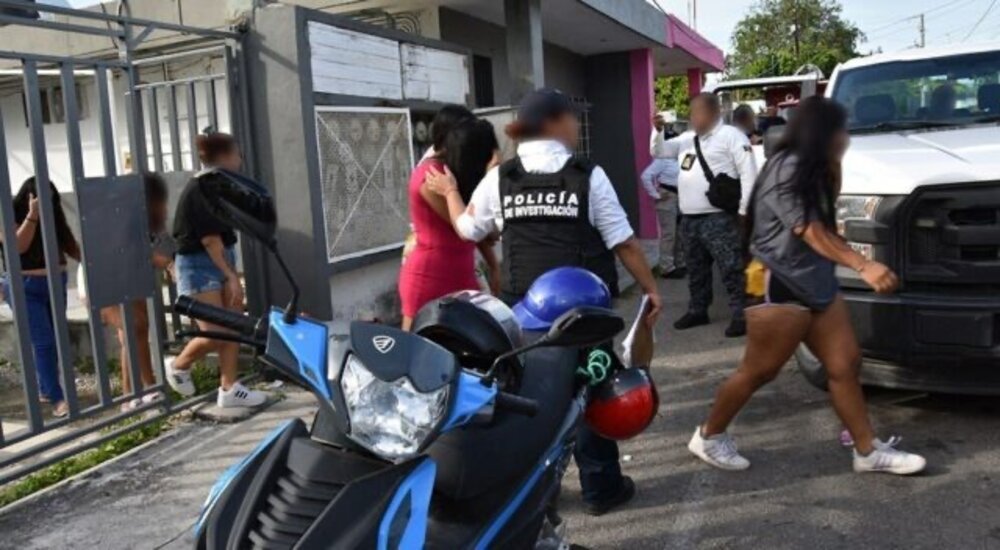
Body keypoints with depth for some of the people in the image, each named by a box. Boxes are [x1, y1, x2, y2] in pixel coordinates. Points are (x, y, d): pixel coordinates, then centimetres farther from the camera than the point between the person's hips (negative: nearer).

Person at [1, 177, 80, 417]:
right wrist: (32, 216, -23)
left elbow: (69, 244, 10)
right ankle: (57, 398, -13)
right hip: (25, 288, -5)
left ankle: (46, 390, 23)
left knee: (55, 340, 9)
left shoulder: (52, 216, 9)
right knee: (43, 342, -12)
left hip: (56, 283, 5)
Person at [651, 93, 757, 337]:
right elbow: (660, 152, 19)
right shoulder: (687, 138, 17)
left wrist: (743, 210, -14)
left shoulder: (731, 136, -4)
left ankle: (741, 314, -4)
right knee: (696, 269, 17)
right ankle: (697, 311, 28)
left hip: (719, 218, -8)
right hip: (689, 218, 8)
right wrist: (658, 131, -1)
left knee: (731, 268, -7)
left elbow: (748, 173, -9)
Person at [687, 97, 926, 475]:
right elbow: (812, 232, -21)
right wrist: (862, 266, -27)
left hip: (816, 284, 10)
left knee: (845, 364, 6)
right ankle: (708, 436, 15)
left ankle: (868, 451, 15)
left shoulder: (809, 170, 16)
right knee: (757, 372, -1)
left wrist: (832, 166, 5)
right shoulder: (787, 169, -16)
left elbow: (829, 210, 11)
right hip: (780, 287, -10)